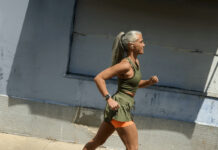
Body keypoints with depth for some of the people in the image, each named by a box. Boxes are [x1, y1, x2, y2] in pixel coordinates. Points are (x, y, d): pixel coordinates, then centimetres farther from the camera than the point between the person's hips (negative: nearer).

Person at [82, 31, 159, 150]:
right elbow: (98, 78, -19)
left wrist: (149, 82, 5)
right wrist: (109, 99, -22)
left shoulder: (136, 62, 11)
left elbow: (136, 84, 25)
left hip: (124, 108, 9)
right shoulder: (125, 64, -16)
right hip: (120, 108, -9)